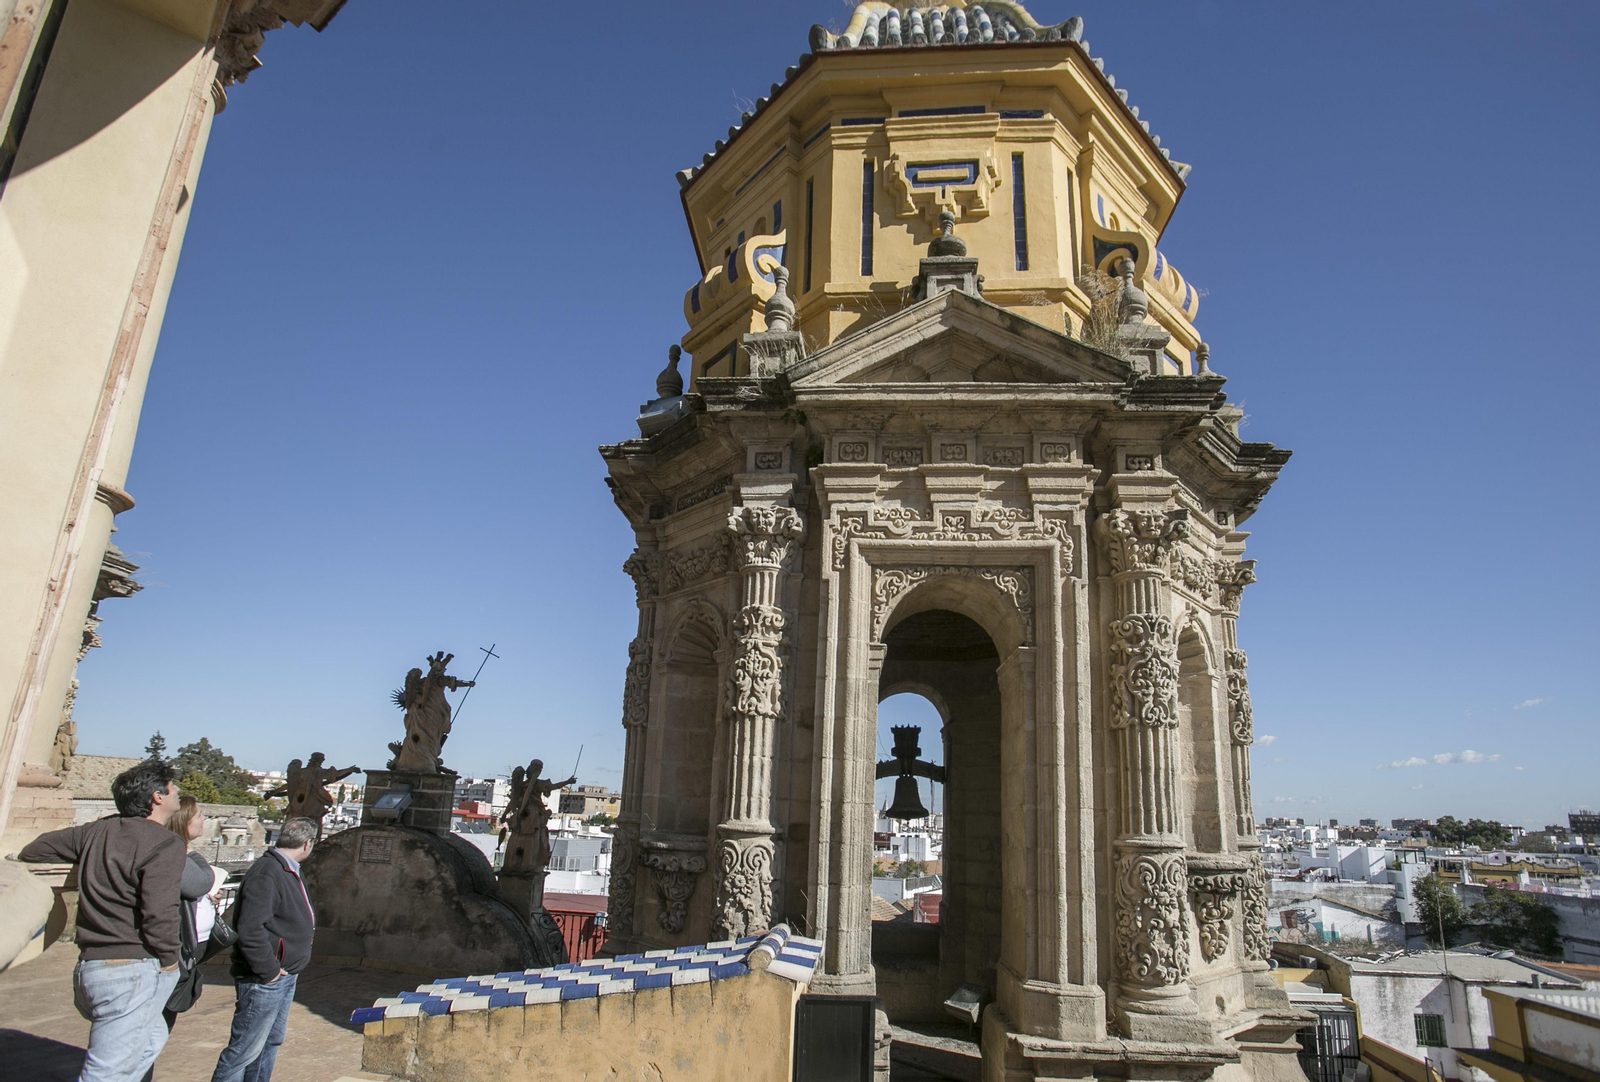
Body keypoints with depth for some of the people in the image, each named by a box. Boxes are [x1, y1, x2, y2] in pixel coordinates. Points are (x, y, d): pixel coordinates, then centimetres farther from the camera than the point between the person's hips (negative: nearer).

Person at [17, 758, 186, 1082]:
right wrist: (169, 958, -5)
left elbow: (35, 850, 23)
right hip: (133, 971, -9)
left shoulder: (99, 830, 9)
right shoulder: (164, 844, -15)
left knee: (151, 1039, 29)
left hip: (90, 967, 9)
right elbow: (159, 915, -22)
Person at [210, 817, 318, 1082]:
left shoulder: (290, 871, 11)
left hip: (285, 976, 10)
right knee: (245, 1049, -3)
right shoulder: (266, 873, -22)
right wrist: (268, 971, -21)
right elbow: (250, 929, -28)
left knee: (271, 1042, 19)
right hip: (263, 981, -10)